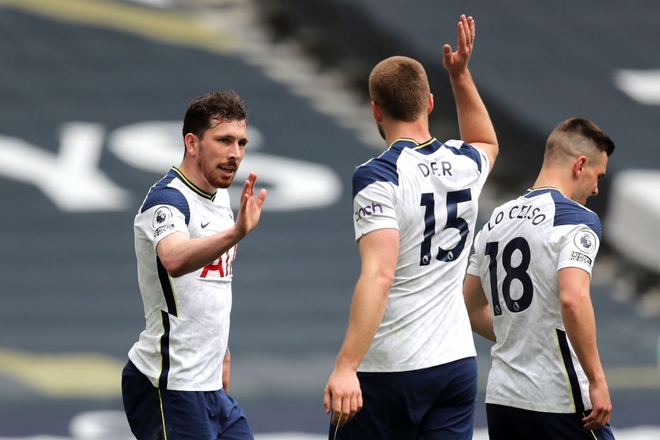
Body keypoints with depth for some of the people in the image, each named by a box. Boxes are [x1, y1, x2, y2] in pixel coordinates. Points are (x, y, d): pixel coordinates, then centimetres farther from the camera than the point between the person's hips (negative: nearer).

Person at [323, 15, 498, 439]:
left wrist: (346, 367, -29)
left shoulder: (378, 176, -12)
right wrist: (461, 74, 32)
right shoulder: (464, 165, 7)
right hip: (457, 362, 5)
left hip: (389, 370, -5)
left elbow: (379, 275, -24)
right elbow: (487, 143, 36)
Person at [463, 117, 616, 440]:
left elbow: (472, 309, 21)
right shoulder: (577, 219, -9)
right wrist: (597, 380, -19)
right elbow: (572, 299, -24)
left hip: (501, 398, 7)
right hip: (559, 402, -7)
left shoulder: (496, 221, 14)